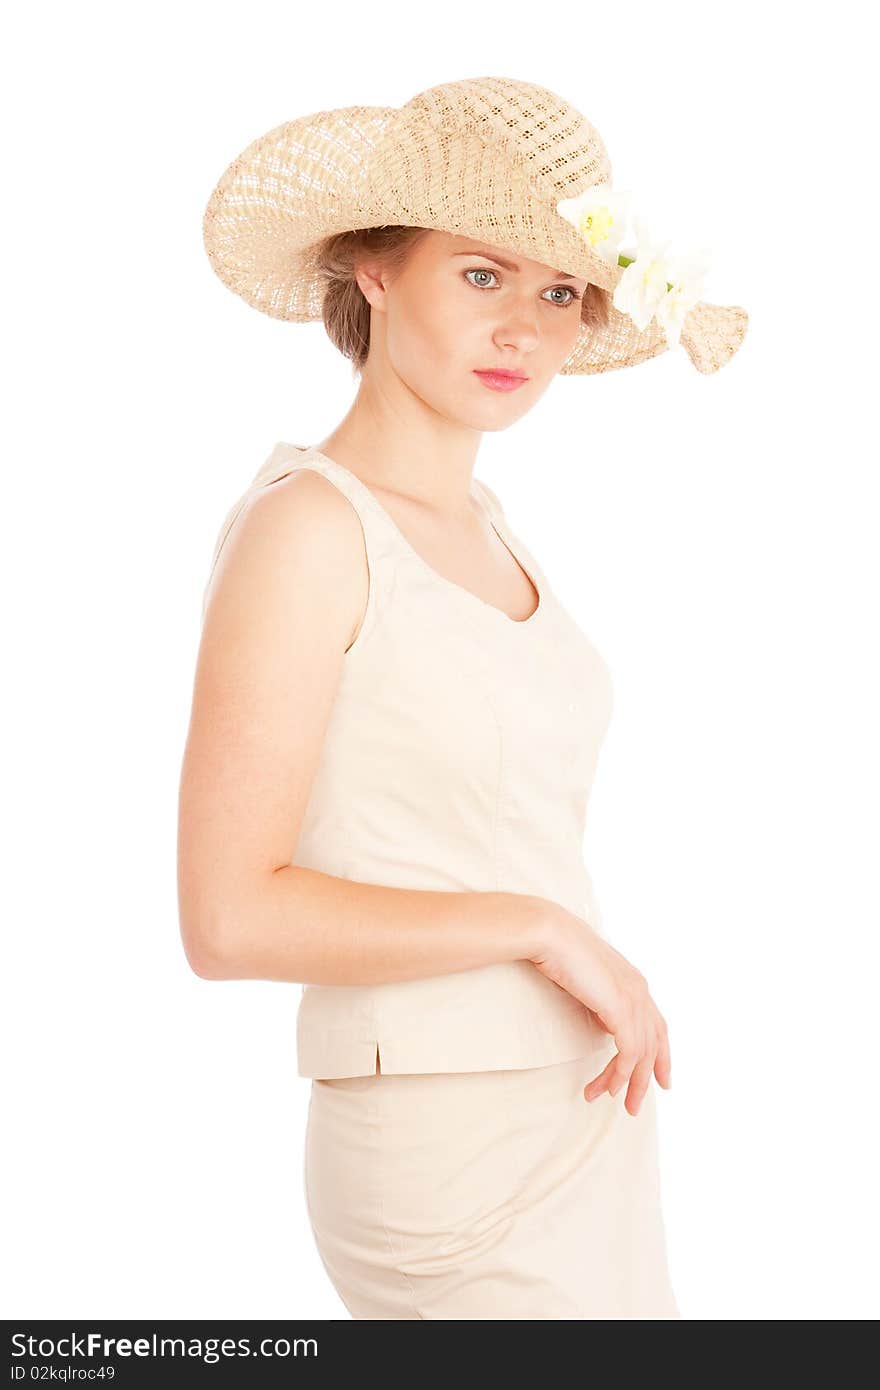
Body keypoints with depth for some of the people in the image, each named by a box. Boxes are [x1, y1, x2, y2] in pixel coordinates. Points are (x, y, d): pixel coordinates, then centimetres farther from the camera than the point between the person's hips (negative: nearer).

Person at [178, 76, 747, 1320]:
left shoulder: (484, 522, 10)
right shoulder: (306, 524, -14)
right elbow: (230, 917, -20)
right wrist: (542, 928, -17)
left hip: (589, 1116, 8)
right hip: (452, 1146, -8)